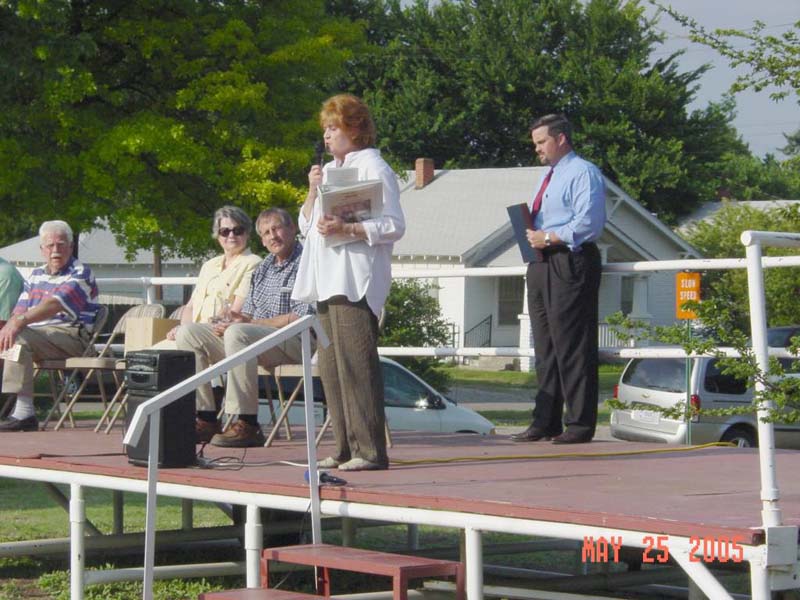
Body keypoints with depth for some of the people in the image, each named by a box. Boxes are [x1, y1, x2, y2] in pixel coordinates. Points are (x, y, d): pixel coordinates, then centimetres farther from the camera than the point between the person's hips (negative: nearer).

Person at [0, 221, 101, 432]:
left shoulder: (80, 273, -4)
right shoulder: (36, 275, 21)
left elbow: (56, 304, -20)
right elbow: (20, 310, 14)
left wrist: (20, 322, -31)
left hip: (72, 334, -7)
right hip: (37, 334, 7)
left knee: (20, 339, -31)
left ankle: (24, 412, -37)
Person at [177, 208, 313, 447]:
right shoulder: (262, 268, 21)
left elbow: (302, 319, -17)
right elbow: (246, 315, 21)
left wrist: (254, 322, -17)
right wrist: (228, 323, -3)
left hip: (293, 342, -9)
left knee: (238, 333, -37)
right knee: (188, 332, -3)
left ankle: (246, 425, -35)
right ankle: (205, 418, -11)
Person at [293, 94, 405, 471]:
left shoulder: (373, 168, -2)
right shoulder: (329, 170, 24)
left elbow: (394, 226, -11)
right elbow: (306, 226, 23)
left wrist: (347, 229, -22)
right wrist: (313, 192, 7)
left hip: (355, 281, -9)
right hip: (326, 281, 9)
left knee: (357, 364, -13)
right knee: (331, 368, 7)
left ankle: (369, 450, -15)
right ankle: (345, 448, 10)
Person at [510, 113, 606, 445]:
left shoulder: (583, 173, -6)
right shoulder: (550, 177, 24)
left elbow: (589, 223, -17)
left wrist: (548, 238, -16)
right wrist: (533, 237, 9)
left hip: (570, 264, -10)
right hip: (543, 265, 10)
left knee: (572, 346, -9)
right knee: (545, 346, 10)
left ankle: (580, 424, -6)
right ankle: (545, 422, 14)